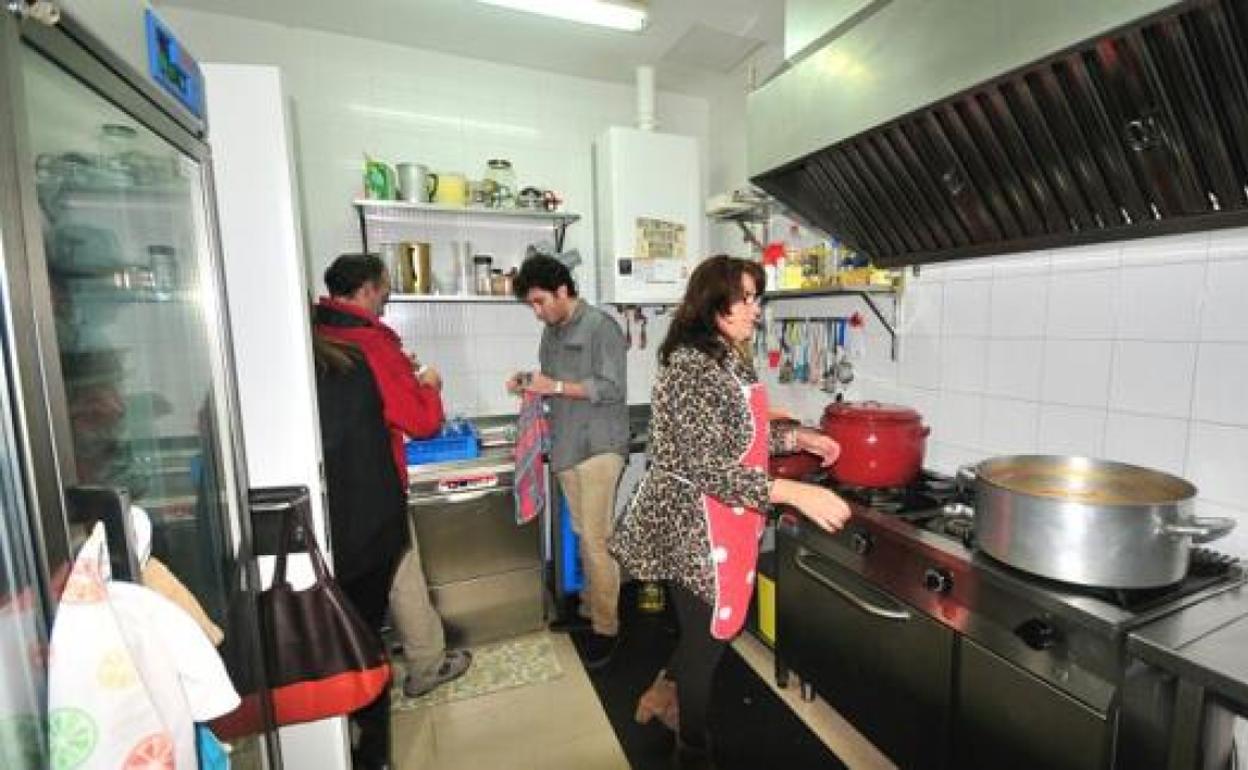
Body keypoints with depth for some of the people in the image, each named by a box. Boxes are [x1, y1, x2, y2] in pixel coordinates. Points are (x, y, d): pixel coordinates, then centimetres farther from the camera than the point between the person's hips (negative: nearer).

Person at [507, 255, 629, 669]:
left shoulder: (601, 326, -10)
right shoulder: (551, 332, 14)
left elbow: (613, 389, -16)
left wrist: (556, 387, -18)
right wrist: (529, 385, 1)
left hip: (599, 446, -7)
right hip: (566, 445, 7)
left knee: (597, 539, -2)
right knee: (583, 534, 15)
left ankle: (606, 627, 13)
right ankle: (590, 607, 30)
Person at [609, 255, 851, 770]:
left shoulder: (730, 358, 7)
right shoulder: (690, 365, -23)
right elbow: (705, 467, -28)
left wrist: (798, 438, 5)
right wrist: (795, 492, -30)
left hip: (723, 523, 9)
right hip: (696, 527, -9)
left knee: (720, 623, 24)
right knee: (707, 635, 11)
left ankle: (665, 691, 50)